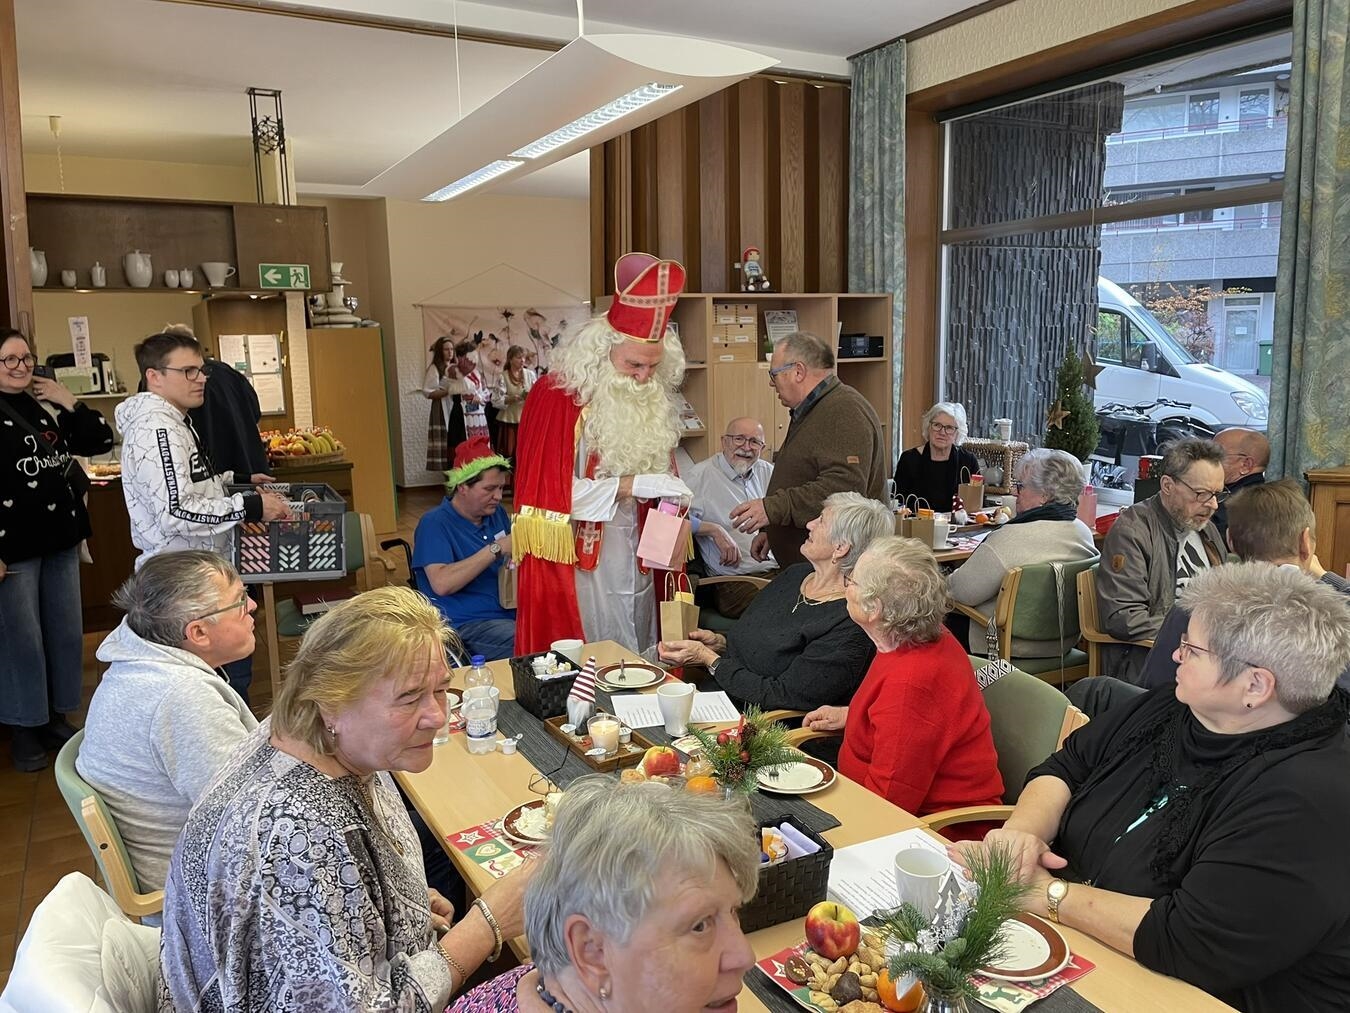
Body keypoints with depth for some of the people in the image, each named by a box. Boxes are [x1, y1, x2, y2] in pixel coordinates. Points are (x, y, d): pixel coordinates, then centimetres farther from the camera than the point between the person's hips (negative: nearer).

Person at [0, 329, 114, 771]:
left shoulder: (46, 408, 8)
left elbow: (99, 441, 14)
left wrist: (69, 401, -1)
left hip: (60, 539, 6)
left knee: (66, 632, 13)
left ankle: (56, 715, 28)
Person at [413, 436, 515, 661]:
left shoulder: (496, 513, 15)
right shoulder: (435, 523, -6)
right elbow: (442, 584, -21)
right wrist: (496, 549, -22)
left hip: (511, 613, 7)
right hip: (465, 624, -7)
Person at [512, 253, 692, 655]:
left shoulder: (654, 401, 6)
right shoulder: (558, 397, -12)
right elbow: (551, 490, -17)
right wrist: (631, 485, -22)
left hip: (637, 562, 6)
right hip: (580, 564, -5)